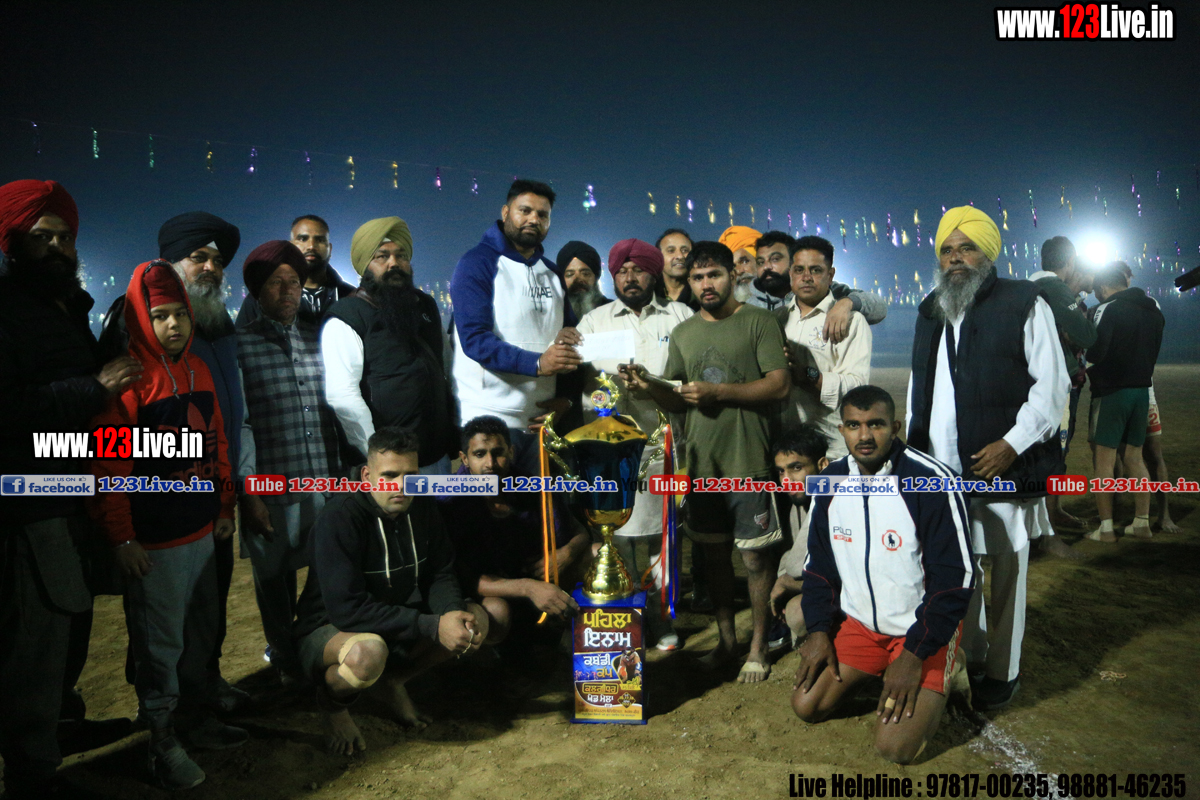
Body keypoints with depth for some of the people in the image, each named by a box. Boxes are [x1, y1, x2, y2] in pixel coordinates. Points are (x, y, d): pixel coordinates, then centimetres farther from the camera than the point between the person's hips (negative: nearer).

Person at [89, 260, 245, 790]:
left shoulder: (198, 372, 9)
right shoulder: (128, 379, -13)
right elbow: (108, 464, -14)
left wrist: (225, 507, 15)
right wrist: (121, 538, -13)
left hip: (202, 533, 7)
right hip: (152, 544, -7)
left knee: (201, 633, 17)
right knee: (160, 643, 5)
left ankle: (197, 718, 35)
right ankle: (162, 739, 22)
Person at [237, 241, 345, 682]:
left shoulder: (318, 338, 11)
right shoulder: (240, 345, -1)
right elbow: (238, 424, -5)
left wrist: (344, 471, 10)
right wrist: (248, 492, -9)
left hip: (326, 481, 3)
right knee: (275, 575, 11)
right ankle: (285, 657, 33)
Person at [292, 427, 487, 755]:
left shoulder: (421, 507, -4)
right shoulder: (339, 518, -24)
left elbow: (440, 576, 0)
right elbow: (346, 608, -30)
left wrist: (454, 614, -24)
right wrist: (431, 626, -32)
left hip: (401, 622, 6)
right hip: (329, 630, -6)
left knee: (478, 619, -10)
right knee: (368, 652, -39)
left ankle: (392, 682, 8)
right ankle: (332, 699, -2)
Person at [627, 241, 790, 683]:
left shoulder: (759, 322, -2)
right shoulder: (683, 333, 13)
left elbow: (779, 383, -11)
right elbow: (677, 401, 14)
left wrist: (717, 391, -17)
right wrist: (650, 386, -7)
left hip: (748, 461, -5)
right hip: (702, 461, 5)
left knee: (755, 555, 1)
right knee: (715, 552, 15)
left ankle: (759, 645, 18)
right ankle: (726, 639, 30)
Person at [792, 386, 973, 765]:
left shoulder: (932, 481, -22)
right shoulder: (831, 479, -4)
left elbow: (954, 579, -18)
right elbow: (819, 563, 7)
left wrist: (915, 653, -19)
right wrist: (819, 630, -2)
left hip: (923, 627, -5)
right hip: (858, 621, 5)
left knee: (895, 747, -15)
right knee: (806, 706, -4)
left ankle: (936, 683, 15)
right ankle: (872, 673, 22)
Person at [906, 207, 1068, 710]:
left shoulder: (1024, 304, -3)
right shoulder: (930, 312, 15)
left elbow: (1051, 385, -7)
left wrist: (1012, 444, -16)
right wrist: (914, 446, 11)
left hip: (1004, 465, -5)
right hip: (943, 468, 5)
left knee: (1007, 570, 6)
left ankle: (1003, 671, 21)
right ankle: (969, 658, 29)